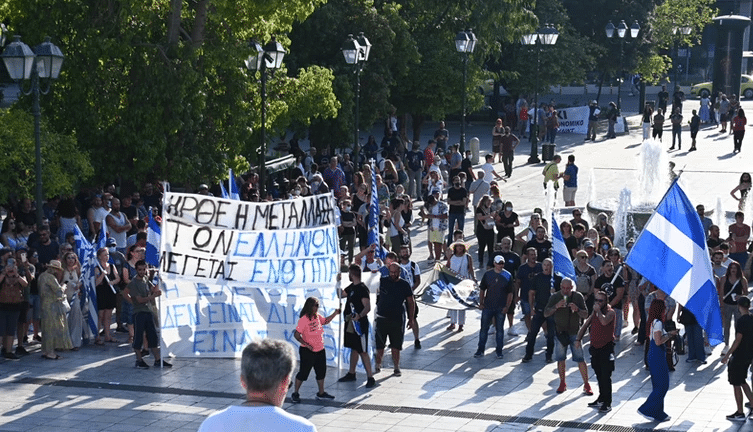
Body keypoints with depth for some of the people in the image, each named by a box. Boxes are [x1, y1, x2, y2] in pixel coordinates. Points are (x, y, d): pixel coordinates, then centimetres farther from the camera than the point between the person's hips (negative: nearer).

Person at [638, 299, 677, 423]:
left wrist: (669, 335, 11)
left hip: (653, 355, 10)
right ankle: (647, 410, -3)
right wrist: (669, 335, -9)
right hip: (658, 356, -10)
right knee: (662, 385, -3)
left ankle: (658, 414, 18)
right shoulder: (658, 323, -16)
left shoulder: (653, 322, 13)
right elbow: (658, 342, -22)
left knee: (658, 385, 14)